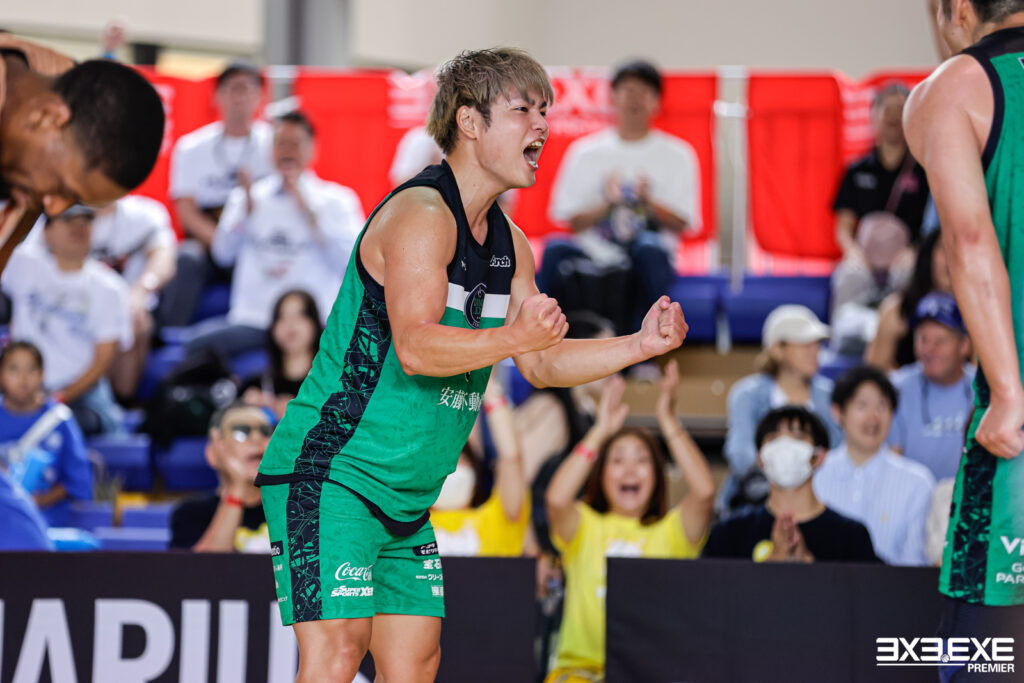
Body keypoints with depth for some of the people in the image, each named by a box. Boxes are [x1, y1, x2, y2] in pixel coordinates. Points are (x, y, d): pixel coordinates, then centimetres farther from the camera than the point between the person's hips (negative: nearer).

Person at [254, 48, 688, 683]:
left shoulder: (508, 243, 15)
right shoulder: (421, 213, -15)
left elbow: (540, 363, 18)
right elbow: (415, 347, -27)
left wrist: (641, 344, 6)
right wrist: (514, 336, -41)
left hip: (405, 503, 9)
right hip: (328, 475, -9)